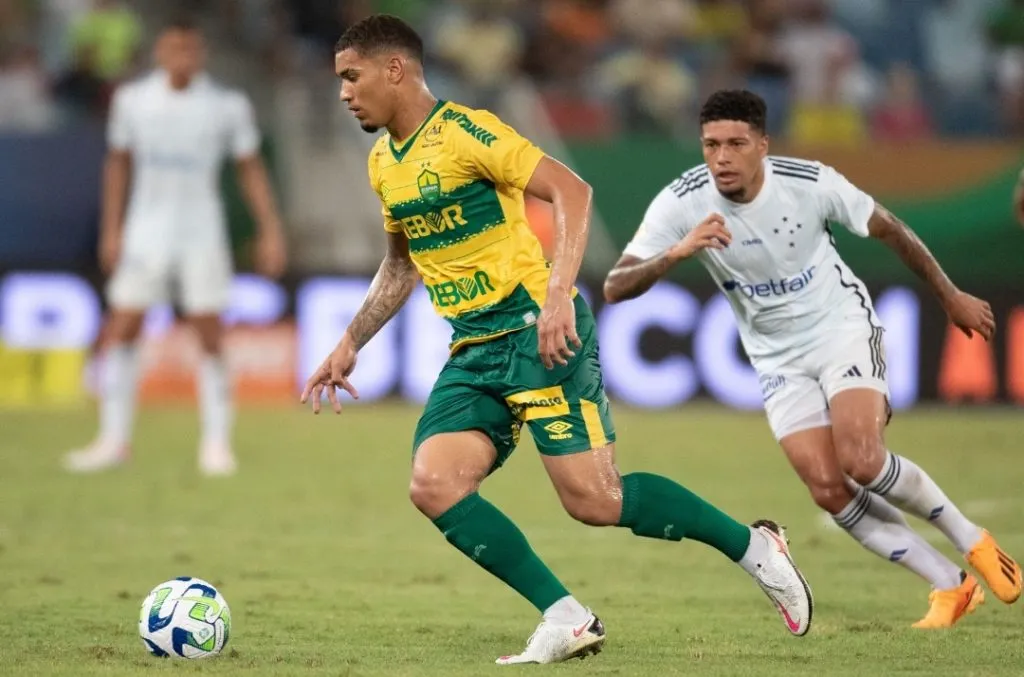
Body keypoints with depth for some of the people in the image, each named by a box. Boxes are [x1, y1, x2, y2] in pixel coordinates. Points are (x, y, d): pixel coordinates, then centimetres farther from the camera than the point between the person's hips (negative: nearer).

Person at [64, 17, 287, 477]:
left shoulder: (227, 107, -4)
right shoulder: (132, 100, 0)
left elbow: (250, 169, 4)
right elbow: (118, 163, 10)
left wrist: (270, 232, -1)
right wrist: (110, 232, 7)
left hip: (202, 234, -1)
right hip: (146, 230, 2)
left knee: (211, 338, -3)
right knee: (120, 333, -2)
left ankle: (216, 444, 5)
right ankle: (114, 439, 7)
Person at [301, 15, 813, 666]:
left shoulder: (463, 131, -13)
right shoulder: (383, 163, 13)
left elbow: (571, 191, -20)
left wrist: (557, 297, -29)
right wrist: (351, 343, 22)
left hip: (536, 332, -8)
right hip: (473, 353, 8)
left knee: (594, 500, -12)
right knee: (434, 486, -11)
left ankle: (754, 547, 8)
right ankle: (567, 622, -6)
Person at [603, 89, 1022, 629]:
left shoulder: (810, 182, -21)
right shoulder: (682, 204, -19)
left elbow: (889, 230, -3)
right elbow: (615, 288, -25)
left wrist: (951, 297, 7)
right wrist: (677, 252, -44)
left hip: (843, 326, -3)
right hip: (778, 358, 3)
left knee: (861, 462, -24)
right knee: (827, 489, -11)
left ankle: (972, 541, 0)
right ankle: (951, 587, 1)